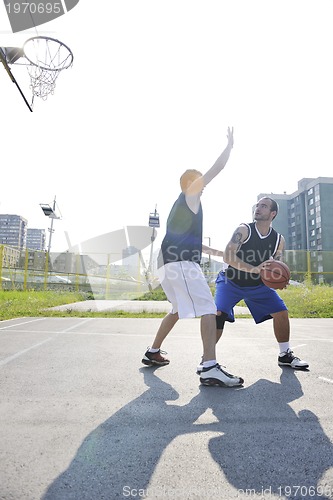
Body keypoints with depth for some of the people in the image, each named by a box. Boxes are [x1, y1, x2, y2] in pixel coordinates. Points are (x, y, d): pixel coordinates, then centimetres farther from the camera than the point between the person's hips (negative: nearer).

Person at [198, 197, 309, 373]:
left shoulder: (279, 240, -4)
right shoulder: (244, 230, -18)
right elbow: (227, 256, -29)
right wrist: (255, 269, -40)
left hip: (258, 285, 4)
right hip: (231, 281, -4)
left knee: (281, 312, -2)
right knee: (218, 314, -22)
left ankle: (285, 355, 20)